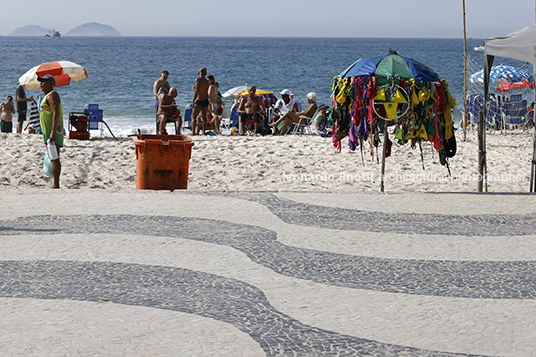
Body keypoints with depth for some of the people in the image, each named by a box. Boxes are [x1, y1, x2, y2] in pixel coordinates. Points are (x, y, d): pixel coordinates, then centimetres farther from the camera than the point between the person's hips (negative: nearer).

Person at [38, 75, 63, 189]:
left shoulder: (52, 95, -9)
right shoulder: (48, 96, 23)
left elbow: (56, 114, -19)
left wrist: (53, 133, -28)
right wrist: (45, 134, 28)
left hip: (53, 131, -11)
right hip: (49, 132, 11)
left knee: (54, 159, -13)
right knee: (54, 159, 9)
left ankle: (56, 185, -16)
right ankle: (55, 184, 10)